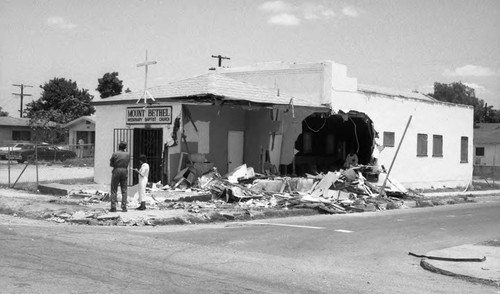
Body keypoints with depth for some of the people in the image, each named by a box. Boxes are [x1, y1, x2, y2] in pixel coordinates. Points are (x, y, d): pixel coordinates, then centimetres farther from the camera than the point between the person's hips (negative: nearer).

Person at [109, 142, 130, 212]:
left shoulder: (115, 154, -6)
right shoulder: (128, 154, 2)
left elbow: (111, 164, 1)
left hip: (116, 172, -2)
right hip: (124, 172, 2)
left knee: (114, 190, 4)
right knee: (124, 190, 6)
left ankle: (113, 207, -1)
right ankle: (124, 207, 0)